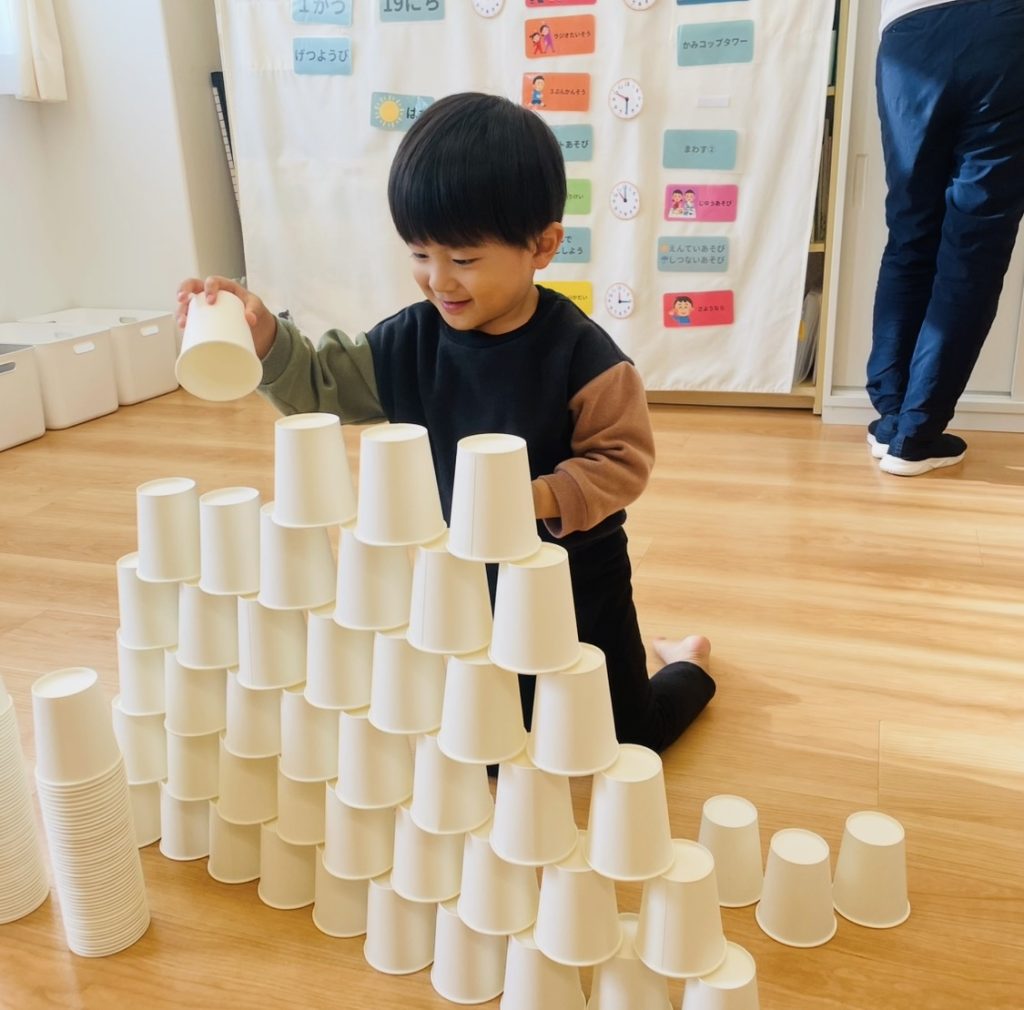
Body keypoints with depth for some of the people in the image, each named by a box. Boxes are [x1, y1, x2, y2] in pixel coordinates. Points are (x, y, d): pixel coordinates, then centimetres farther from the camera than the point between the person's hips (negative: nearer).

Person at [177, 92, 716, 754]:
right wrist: (263, 335, -20)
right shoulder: (408, 343, -10)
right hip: (464, 583, 5)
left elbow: (623, 460, -19)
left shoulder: (580, 353, -24)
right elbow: (321, 385, -1)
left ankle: (687, 667, 43)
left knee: (620, 746, 13)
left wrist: (540, 498, -34)